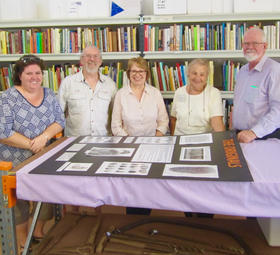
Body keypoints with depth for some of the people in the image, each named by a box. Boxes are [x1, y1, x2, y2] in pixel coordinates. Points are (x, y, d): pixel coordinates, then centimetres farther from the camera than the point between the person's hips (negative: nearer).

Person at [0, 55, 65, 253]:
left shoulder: (49, 95, 3)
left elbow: (60, 121, 0)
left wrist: (44, 137, -18)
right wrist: (32, 145, -20)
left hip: (44, 158, 4)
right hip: (16, 162, -4)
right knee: (20, 198, 9)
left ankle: (39, 230, 34)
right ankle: (22, 237, 31)